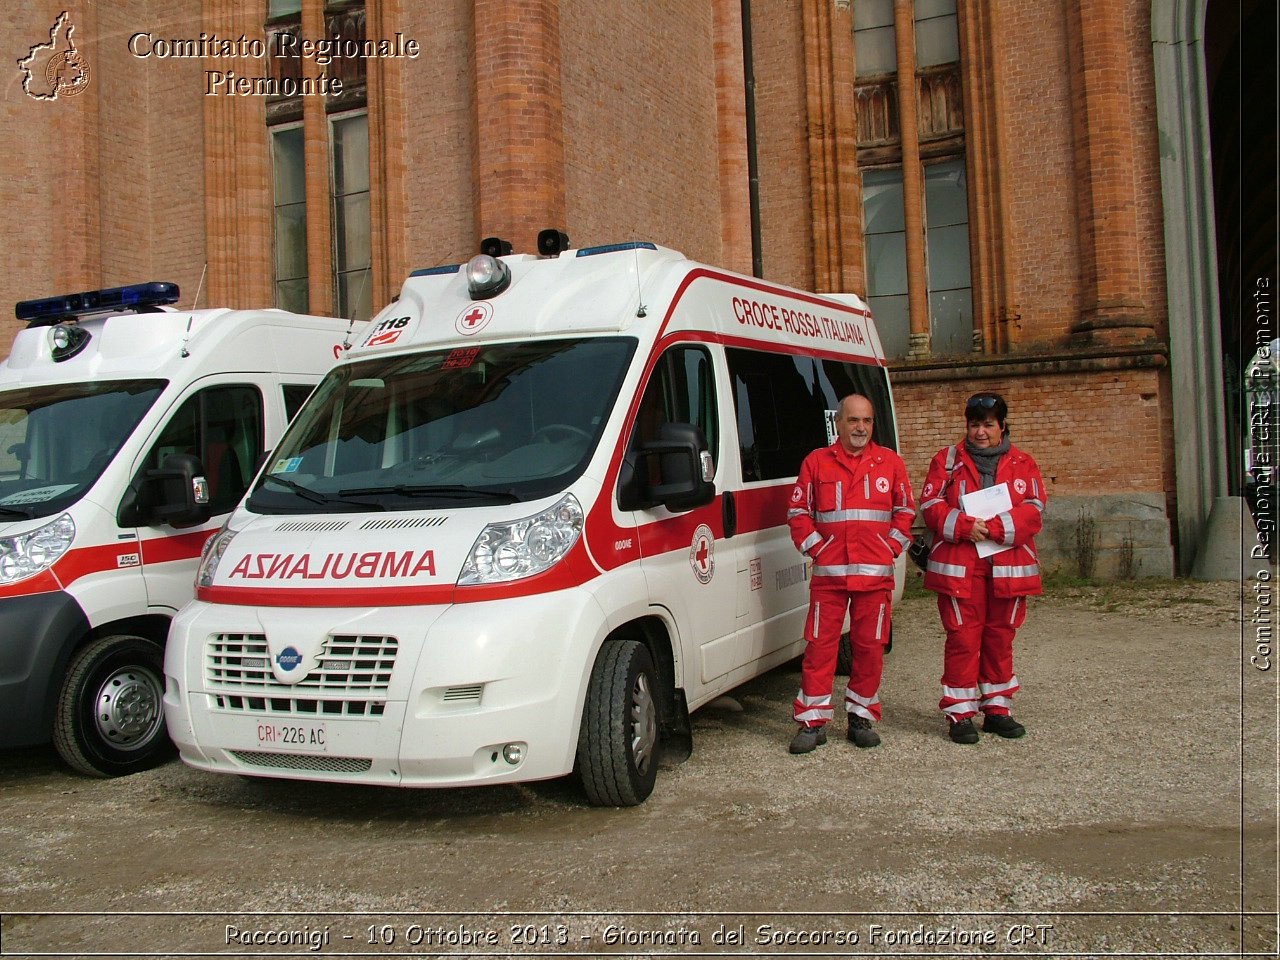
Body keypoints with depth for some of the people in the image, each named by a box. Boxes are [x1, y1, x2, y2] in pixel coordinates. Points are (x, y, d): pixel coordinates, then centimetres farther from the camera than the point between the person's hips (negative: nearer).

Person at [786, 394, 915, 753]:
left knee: (870, 648, 6)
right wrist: (816, 548, -2)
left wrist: (891, 548, 2)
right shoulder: (816, 462, 7)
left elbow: (905, 511, 14)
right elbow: (798, 512, 8)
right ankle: (813, 722, 6)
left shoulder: (890, 462, 10)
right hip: (828, 574, -1)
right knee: (820, 646, -1)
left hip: (875, 575, 1)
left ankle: (862, 717, 19)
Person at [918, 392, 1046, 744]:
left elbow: (1034, 511, 0)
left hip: (1007, 567, 2)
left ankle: (997, 708, 23)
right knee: (963, 638, -3)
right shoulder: (947, 460, 9)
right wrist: (964, 525, -17)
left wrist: (996, 526, -16)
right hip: (959, 566, -2)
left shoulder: (1023, 464, 12)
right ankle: (960, 714, 5)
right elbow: (930, 505, 0)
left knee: (1000, 638, 11)